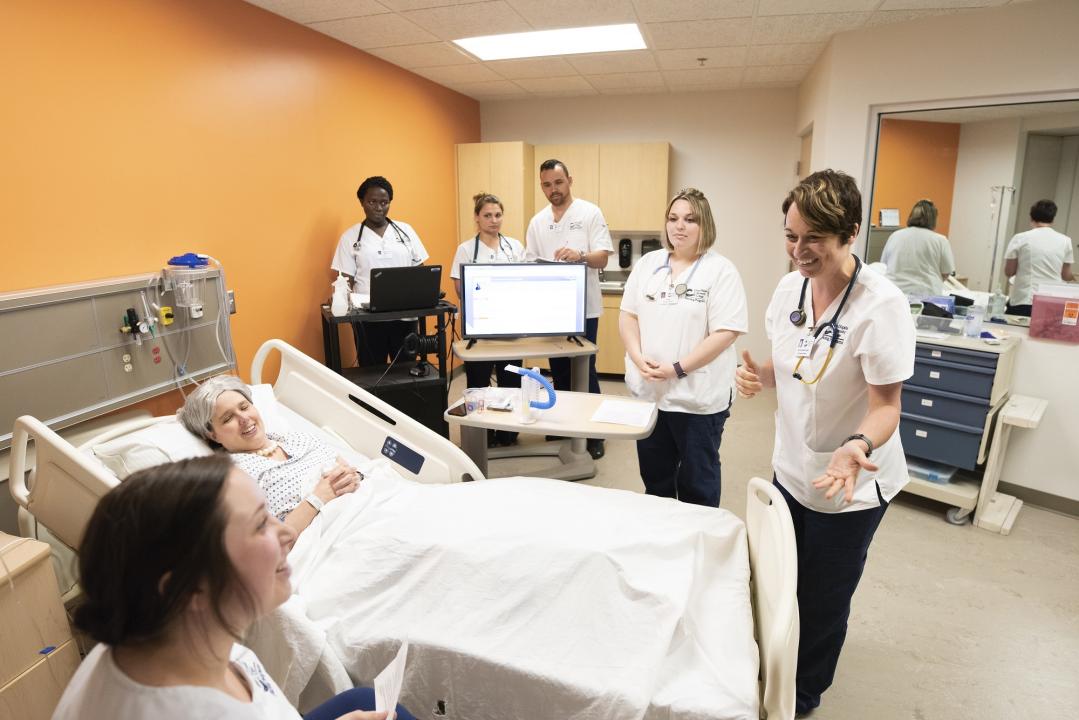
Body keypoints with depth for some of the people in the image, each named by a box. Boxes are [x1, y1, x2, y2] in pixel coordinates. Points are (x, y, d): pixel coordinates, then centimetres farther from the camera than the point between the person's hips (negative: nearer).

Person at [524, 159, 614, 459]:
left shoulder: (590, 213, -3)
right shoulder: (537, 221, 11)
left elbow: (602, 258, -10)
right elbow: (529, 262, 12)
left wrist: (580, 256, -30)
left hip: (583, 307, -4)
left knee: (585, 370, 0)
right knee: (558, 369, 13)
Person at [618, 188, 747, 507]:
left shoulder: (721, 270, -8)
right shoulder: (648, 263, 7)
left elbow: (725, 333, -15)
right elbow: (628, 315, 7)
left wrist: (677, 369, -20)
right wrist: (638, 357, -10)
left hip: (698, 397, -5)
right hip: (647, 391, 5)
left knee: (697, 480, 12)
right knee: (654, 474, 20)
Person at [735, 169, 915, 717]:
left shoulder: (880, 305, -24)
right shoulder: (791, 287, -5)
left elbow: (886, 404, -20)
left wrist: (858, 446, -40)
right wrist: (761, 376, -14)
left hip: (850, 486, -5)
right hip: (791, 468, 6)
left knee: (821, 604, 14)